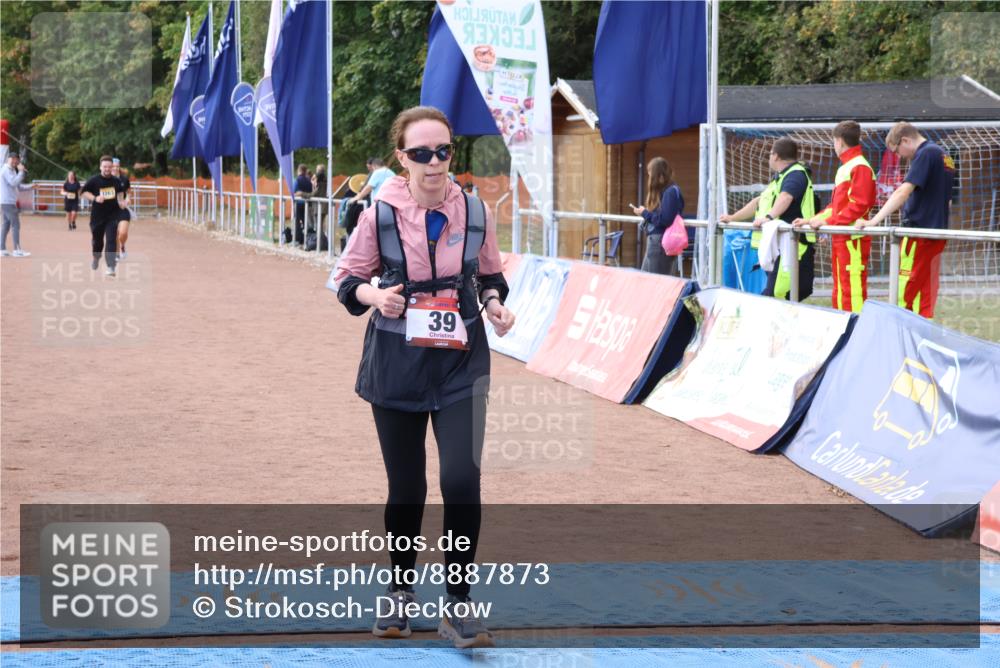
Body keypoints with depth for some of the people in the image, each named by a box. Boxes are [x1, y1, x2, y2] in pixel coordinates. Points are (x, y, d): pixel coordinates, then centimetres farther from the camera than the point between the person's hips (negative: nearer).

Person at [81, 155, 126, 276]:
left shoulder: (117, 181, 2)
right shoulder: (94, 180, -8)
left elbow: (120, 192, 22)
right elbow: (84, 193, -5)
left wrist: (121, 201, 5)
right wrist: (95, 198, -20)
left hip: (113, 215, 1)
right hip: (97, 215, -1)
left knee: (111, 240, -11)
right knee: (97, 240, 14)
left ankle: (110, 266, -13)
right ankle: (96, 258, 45)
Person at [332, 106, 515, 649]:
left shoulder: (475, 213, -4)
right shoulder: (380, 214, -9)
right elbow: (346, 278, 2)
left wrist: (496, 304, -7)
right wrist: (373, 295, -18)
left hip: (461, 363, 0)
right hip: (397, 364, 0)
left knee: (462, 479, -14)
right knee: (406, 488, 9)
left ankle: (457, 604, 1)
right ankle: (400, 591, 33)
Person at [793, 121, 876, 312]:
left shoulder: (859, 167, -11)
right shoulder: (844, 168, 19)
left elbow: (859, 205, -19)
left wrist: (828, 221, -19)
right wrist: (811, 220, 16)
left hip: (853, 239, -10)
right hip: (840, 239, 10)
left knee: (852, 291, -12)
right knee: (840, 292, 13)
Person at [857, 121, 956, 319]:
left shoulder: (925, 154, -12)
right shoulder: (944, 156, 17)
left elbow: (903, 192, -22)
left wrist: (874, 221, -25)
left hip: (919, 234, -9)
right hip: (937, 232, 9)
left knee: (905, 296, -8)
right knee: (925, 294, 9)